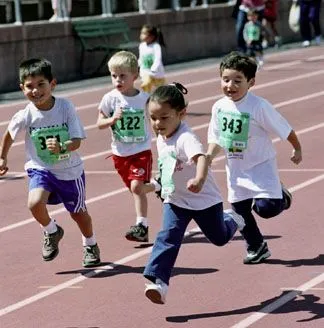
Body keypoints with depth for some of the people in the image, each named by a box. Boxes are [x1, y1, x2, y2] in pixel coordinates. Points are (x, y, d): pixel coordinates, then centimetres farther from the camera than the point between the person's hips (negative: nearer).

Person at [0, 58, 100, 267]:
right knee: (35, 203, -27)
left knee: (78, 212, 17)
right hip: (41, 169, 0)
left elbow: (77, 141, -19)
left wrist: (61, 147, -39)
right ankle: (51, 232, 6)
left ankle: (90, 245, 47)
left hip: (70, 170, 0)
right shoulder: (25, 116, -16)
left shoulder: (66, 107, -19)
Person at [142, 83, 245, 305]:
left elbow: (200, 158, -53)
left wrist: (199, 180, -71)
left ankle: (232, 220, 53)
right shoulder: (161, 140, -4)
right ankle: (159, 281, -21)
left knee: (219, 237, 19)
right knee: (168, 238, -15)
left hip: (204, 200, -5)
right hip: (175, 201, 5)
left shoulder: (186, 138, -32)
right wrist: (158, 184, 19)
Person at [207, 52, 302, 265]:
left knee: (266, 207, -17)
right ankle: (256, 248, 31)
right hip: (236, 169, 5)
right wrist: (208, 157, -13)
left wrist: (297, 149, 0)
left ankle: (281, 196, 19)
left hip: (261, 166, -5)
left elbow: (284, 129, -12)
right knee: (240, 210, 11)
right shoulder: (219, 107, -6)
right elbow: (216, 139, 4)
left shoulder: (259, 107, -24)